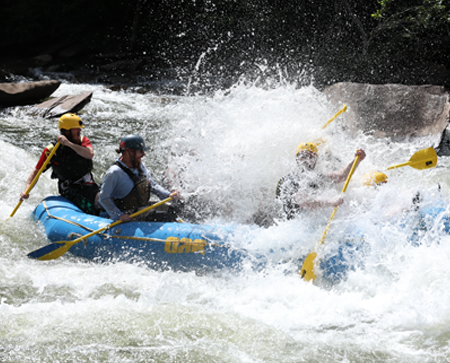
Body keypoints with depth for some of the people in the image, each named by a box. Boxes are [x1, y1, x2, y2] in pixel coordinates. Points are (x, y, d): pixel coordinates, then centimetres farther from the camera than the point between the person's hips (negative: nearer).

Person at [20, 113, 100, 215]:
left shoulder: (83, 141, 4)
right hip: (71, 190, -4)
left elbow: (90, 154, -19)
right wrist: (26, 190, -18)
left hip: (89, 185, 4)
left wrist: (69, 144, -28)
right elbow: (36, 172, -2)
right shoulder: (51, 150, -6)